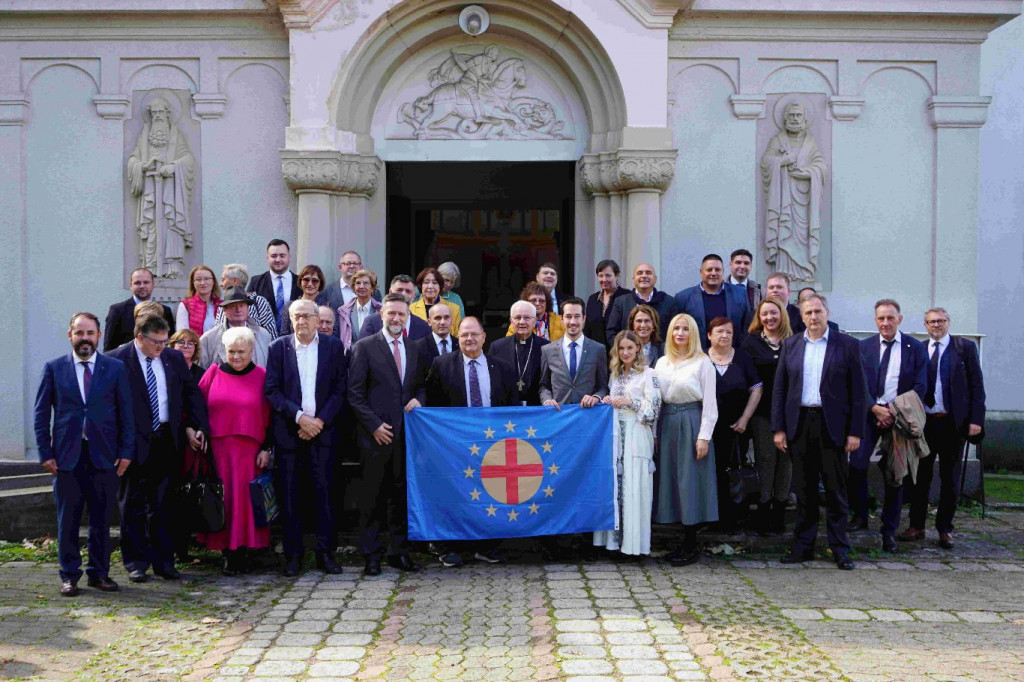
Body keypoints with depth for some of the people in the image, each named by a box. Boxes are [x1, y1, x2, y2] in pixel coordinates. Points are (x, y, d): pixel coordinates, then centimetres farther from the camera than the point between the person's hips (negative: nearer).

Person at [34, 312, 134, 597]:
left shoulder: (116, 368, 5)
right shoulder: (53, 368, 5)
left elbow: (126, 413, 5)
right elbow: (41, 414, 5)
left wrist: (126, 452, -2)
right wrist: (45, 453, -3)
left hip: (104, 455, 0)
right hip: (66, 456, 0)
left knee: (101, 519, 5)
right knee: (67, 520, 4)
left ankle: (99, 573, 16)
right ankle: (70, 575, 13)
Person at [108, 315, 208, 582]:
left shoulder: (174, 358, 7)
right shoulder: (117, 360, -8)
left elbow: (192, 393, 13)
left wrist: (196, 427, 5)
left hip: (167, 441, 4)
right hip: (134, 444, -4)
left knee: (162, 505, 9)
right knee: (133, 506, 7)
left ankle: (163, 561, 16)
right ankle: (136, 563, 16)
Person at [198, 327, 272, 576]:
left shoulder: (261, 377, 6)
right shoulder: (213, 373, 9)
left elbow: (269, 416, 4)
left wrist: (266, 449, -2)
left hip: (249, 450, -1)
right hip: (217, 449, 1)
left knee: (245, 498, -3)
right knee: (222, 498, -1)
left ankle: (242, 551, 5)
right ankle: (228, 554, 5)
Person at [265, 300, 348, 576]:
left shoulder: (333, 346, 6)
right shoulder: (279, 347, 5)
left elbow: (340, 389, 2)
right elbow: (271, 390, 0)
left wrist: (320, 421, -8)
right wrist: (299, 417, -11)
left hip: (322, 429, 0)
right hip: (288, 430, 0)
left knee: (324, 490, -1)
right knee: (288, 493, 1)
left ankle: (326, 552, 8)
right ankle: (293, 554, 10)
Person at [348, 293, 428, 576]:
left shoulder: (415, 350, 13)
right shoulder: (364, 347, -1)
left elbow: (421, 384, 21)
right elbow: (355, 393, -5)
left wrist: (419, 399, -2)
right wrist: (374, 425, -11)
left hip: (406, 434, 4)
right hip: (376, 434, -4)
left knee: (401, 495, 8)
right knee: (373, 497, 1)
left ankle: (399, 552, 17)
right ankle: (371, 555, 9)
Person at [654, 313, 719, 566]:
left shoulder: (702, 362, -2)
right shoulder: (662, 363, 13)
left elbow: (709, 402, -5)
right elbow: (656, 399, 13)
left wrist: (704, 436, -12)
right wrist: (654, 432, 6)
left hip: (692, 423, -6)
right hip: (667, 423, 6)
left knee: (690, 481, -4)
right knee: (671, 479, 5)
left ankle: (691, 547, 2)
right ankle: (685, 543, 13)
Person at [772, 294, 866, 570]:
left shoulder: (848, 345, 1)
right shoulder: (791, 345, 9)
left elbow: (858, 391, -1)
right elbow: (779, 388, 9)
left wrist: (855, 432, -7)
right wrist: (778, 428, 2)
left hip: (833, 426, -2)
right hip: (799, 424, 2)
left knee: (836, 490, 2)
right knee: (804, 490, 8)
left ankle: (840, 549, 11)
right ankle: (803, 546, 16)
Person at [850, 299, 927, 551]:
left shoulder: (915, 348, 2)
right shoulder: (864, 347, 5)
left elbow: (920, 386, -1)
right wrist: (876, 409, -13)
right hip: (870, 413, 1)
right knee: (856, 465, -13)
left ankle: (889, 532, 12)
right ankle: (859, 516, 6)